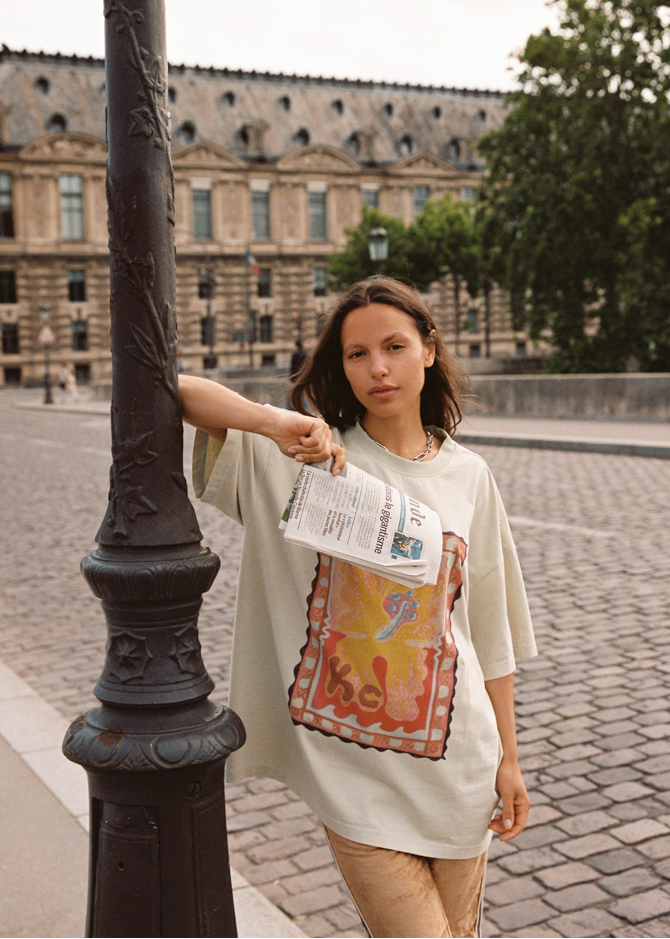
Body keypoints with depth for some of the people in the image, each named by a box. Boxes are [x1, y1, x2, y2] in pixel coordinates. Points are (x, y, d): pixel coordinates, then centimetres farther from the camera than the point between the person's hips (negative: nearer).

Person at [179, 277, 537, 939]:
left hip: (455, 761, 3)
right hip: (349, 767, -3)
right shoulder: (312, 459, -4)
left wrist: (507, 757, 8)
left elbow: (491, 632, 8)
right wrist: (273, 421, -28)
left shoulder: (467, 476, 3)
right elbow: (172, 391, -13)